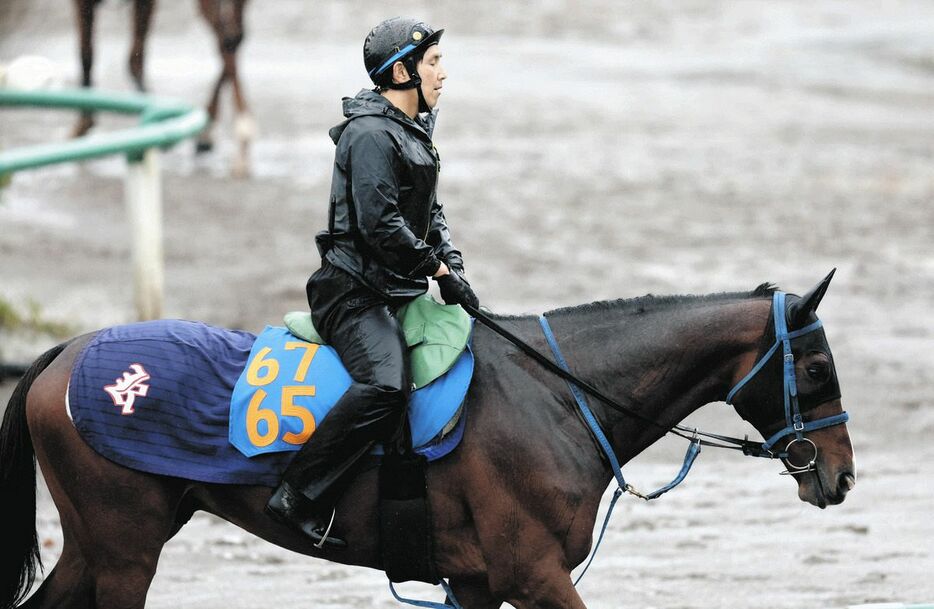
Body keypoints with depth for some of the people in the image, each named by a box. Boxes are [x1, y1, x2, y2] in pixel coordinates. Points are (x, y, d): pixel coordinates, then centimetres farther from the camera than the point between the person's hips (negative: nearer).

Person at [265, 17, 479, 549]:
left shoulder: (413, 132, 18)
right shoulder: (372, 135, -14)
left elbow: (431, 215, 25)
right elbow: (380, 226, -21)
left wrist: (452, 265, 8)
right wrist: (440, 272, -13)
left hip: (399, 294, 11)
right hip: (355, 291, -11)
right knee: (385, 385, -32)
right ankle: (301, 498, -28)